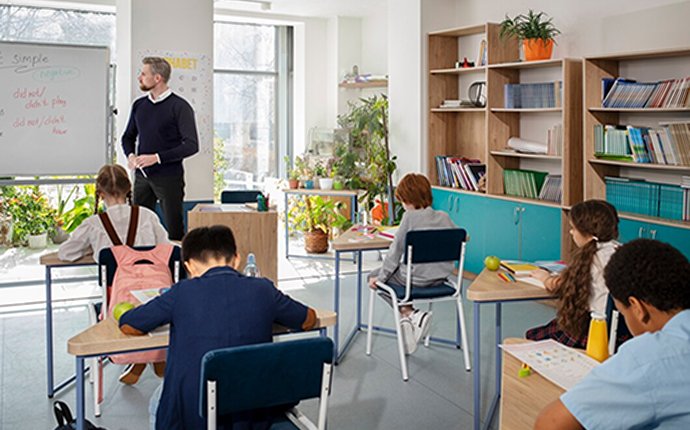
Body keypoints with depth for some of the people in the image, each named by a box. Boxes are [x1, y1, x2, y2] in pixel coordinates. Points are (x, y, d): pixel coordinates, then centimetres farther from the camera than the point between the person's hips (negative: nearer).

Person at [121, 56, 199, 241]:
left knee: (174, 230, 1)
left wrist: (157, 157, -20)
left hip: (169, 177, -6)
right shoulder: (139, 105, 11)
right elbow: (128, 137, 21)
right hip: (142, 176, 6)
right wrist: (130, 155, -2)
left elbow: (191, 145, -14)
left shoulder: (179, 106, -8)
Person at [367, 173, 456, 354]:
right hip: (441, 277, 7)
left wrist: (380, 277, -3)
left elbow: (396, 250, -12)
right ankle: (411, 316, 13)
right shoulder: (444, 217, 2)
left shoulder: (410, 217, -14)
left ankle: (409, 313, 2)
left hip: (416, 278, -7)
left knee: (373, 276, 17)